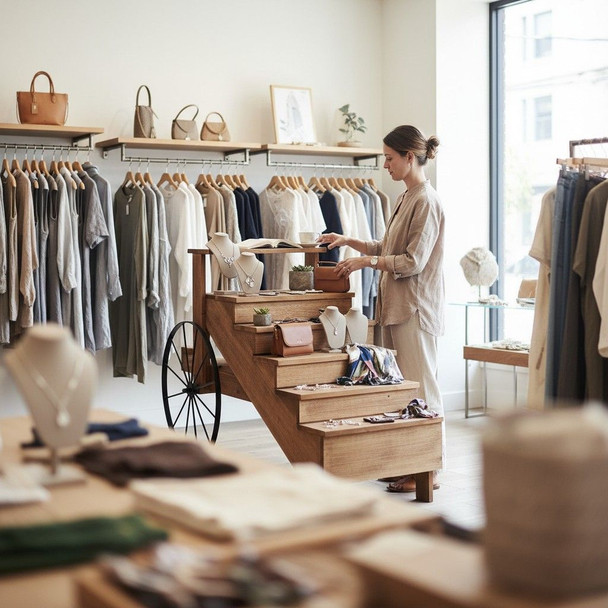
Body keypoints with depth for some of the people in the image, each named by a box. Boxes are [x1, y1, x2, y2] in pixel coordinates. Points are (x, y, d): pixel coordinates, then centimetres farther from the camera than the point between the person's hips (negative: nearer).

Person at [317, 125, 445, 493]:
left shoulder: (426, 201, -13)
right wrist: (349, 241, 14)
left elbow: (413, 261, -17)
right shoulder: (407, 199, 17)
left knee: (420, 387, -4)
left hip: (416, 307, -10)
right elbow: (388, 250, 22)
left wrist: (366, 261, -13)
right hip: (397, 305, 10)